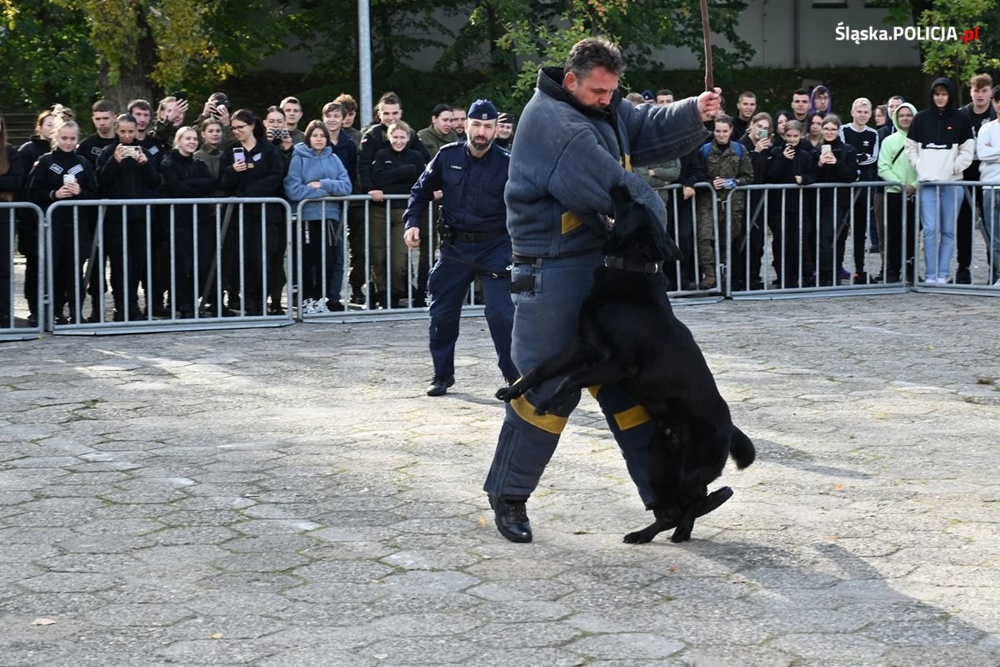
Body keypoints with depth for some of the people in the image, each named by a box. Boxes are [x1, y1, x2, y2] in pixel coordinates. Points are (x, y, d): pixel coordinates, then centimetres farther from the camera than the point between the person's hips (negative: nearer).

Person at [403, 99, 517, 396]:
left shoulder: (507, 164, -9)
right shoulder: (447, 157, -1)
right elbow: (421, 191, 12)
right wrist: (413, 222, -1)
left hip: (495, 248, -3)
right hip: (454, 247, 3)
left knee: (501, 313, -12)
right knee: (442, 313, 9)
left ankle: (515, 377, 2)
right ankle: (442, 375, 25)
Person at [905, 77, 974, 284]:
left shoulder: (961, 119, 3)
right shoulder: (921, 118, 7)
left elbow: (967, 151, 2)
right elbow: (911, 147, 12)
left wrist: (954, 168, -8)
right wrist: (918, 166, -1)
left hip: (952, 182, 0)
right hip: (927, 183, 0)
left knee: (948, 230, 2)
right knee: (930, 229, -7)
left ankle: (943, 275, 6)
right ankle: (930, 275, -4)